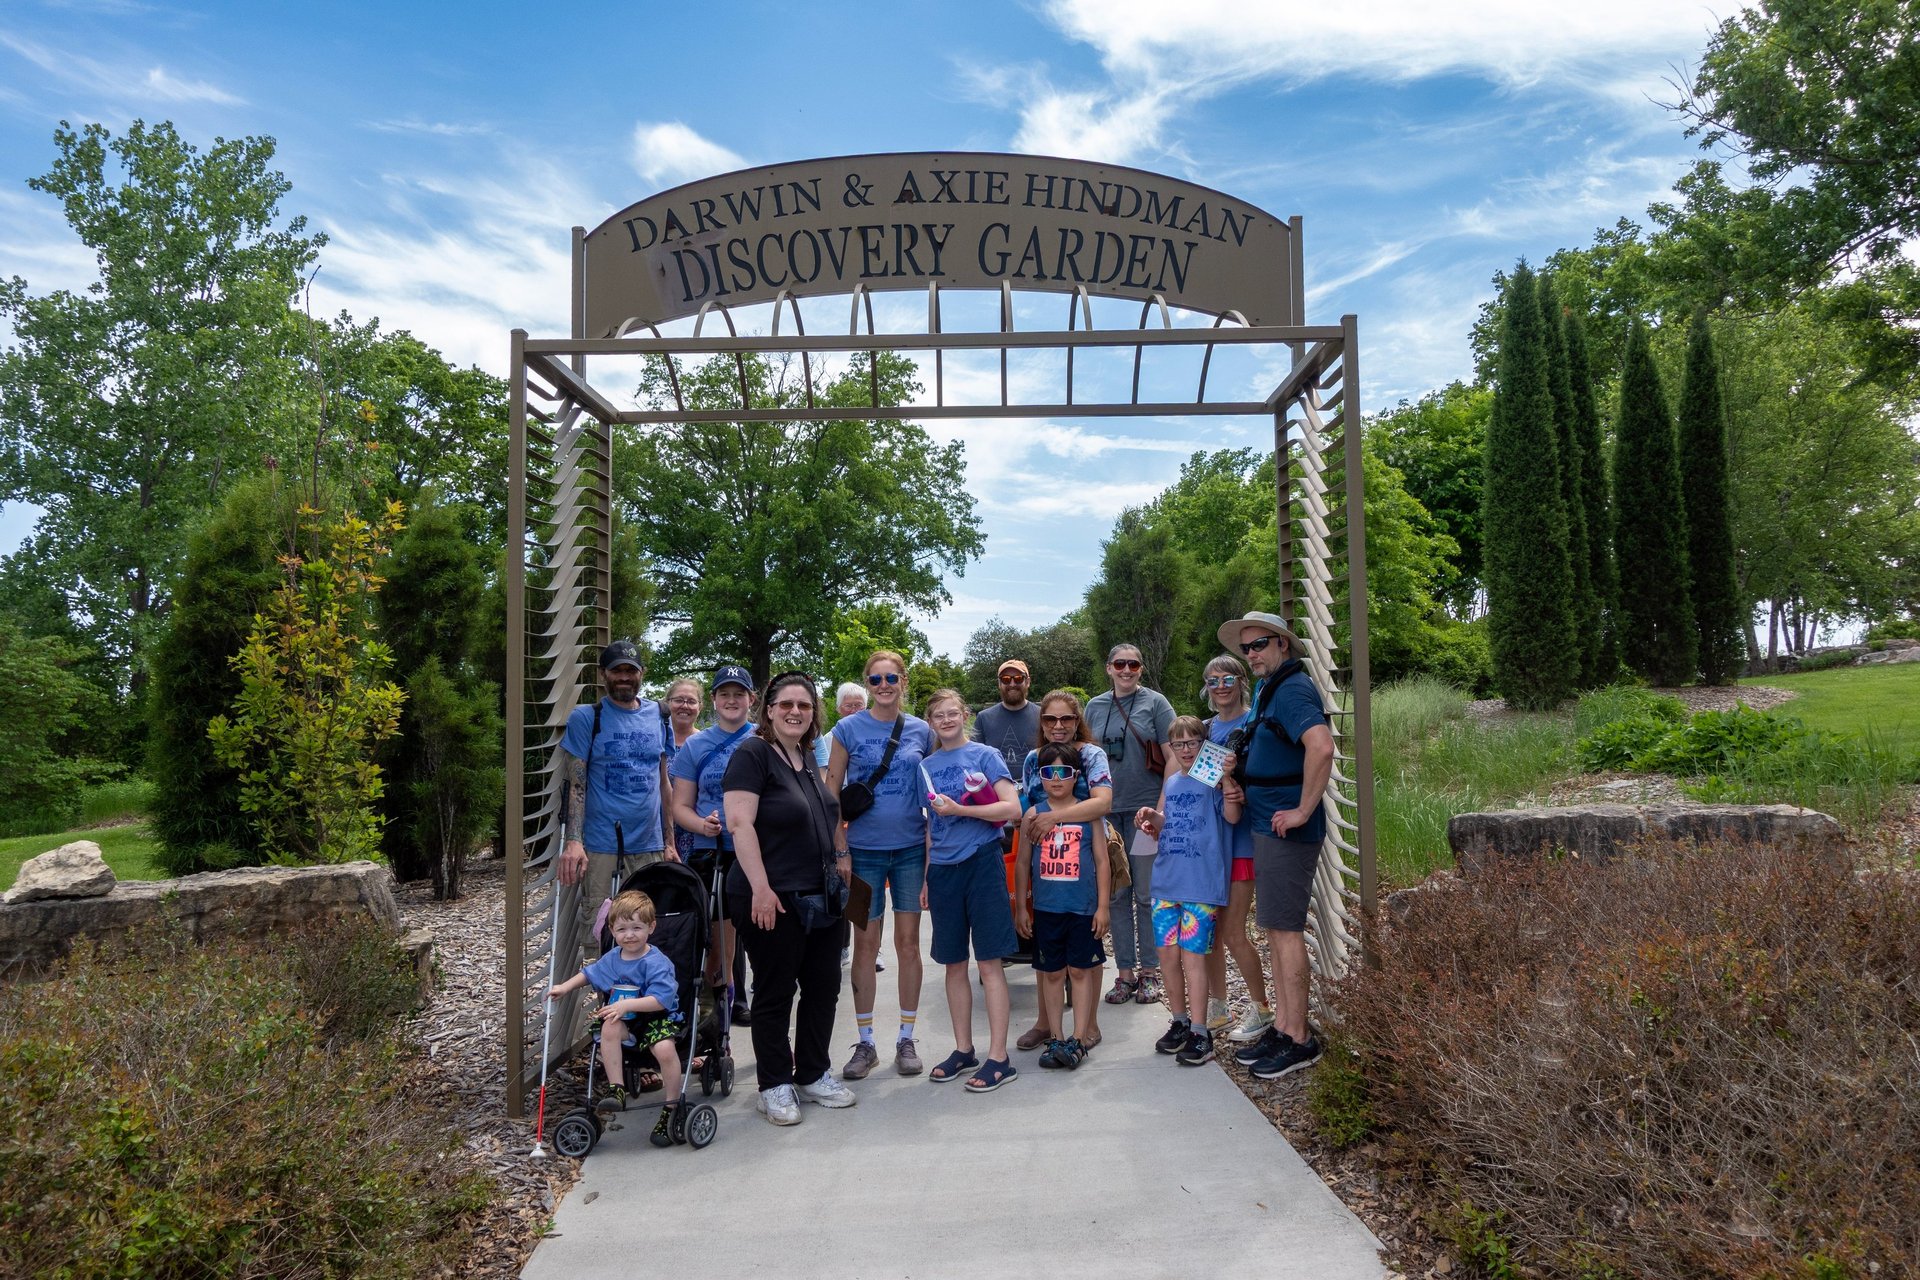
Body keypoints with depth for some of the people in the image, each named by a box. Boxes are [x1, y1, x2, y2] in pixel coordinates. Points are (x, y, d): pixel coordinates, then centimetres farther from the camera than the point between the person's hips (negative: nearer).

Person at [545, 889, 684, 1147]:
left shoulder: (657, 962, -17)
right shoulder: (611, 959, 6)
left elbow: (661, 999, -26)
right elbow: (589, 973, 26)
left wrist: (626, 1005, -30)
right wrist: (564, 987, 16)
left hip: (658, 1017, -5)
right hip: (627, 1020, 5)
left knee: (664, 1048, -32)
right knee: (610, 1028, -28)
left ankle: (672, 1108, -13)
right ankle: (616, 1088, -16)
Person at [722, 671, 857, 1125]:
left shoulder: (809, 757, 13)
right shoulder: (753, 753, -11)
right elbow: (739, 822, -19)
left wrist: (839, 859, 15)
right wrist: (760, 887, -23)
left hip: (820, 898, 8)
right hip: (773, 900, -8)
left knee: (823, 987, 13)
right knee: (775, 994, 5)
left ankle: (814, 1075, 28)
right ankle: (774, 1087, 18)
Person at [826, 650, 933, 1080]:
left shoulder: (921, 731, 3)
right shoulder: (848, 729, -3)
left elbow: (934, 794, 9)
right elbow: (832, 794, -2)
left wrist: (935, 850, 4)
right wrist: (839, 851, -7)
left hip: (912, 849, 2)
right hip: (864, 850, -1)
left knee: (908, 942, 6)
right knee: (865, 944, 5)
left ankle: (906, 1039, 19)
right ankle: (865, 1043, 16)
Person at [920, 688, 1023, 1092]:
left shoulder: (985, 756, -1)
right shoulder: (927, 766, 12)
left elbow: (1012, 808, -11)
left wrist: (959, 809, -17)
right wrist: (924, 878, 14)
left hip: (981, 862, -5)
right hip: (943, 868, 5)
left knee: (989, 962, -3)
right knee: (954, 964, 11)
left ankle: (999, 1057, 3)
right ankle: (963, 1050, 23)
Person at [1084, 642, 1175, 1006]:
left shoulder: (1155, 703, -1)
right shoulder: (1095, 707, 10)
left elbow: (1172, 757, -3)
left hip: (1145, 808, -3)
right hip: (1107, 810, 3)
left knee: (1147, 893, 3)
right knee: (1117, 894, 7)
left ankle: (1149, 971, 15)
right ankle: (1124, 972, 16)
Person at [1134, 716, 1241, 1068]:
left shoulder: (1214, 778, -4)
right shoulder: (1170, 782, 14)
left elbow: (1232, 816, -18)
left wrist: (1227, 777, -30)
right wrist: (1151, 817, 2)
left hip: (1202, 883, -6)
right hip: (1166, 881, 6)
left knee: (1192, 955, -5)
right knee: (1167, 954, 9)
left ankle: (1200, 1033, 5)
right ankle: (1180, 1022, 25)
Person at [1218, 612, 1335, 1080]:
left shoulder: (1291, 690, -17)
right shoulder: (1268, 690, 15)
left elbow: (1321, 745, -34)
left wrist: (1304, 810, -27)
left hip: (1285, 830, -10)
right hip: (1267, 827, 10)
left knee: (1284, 931, -3)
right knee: (1277, 931, 15)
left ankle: (1299, 1040, 7)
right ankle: (1281, 1028, 24)